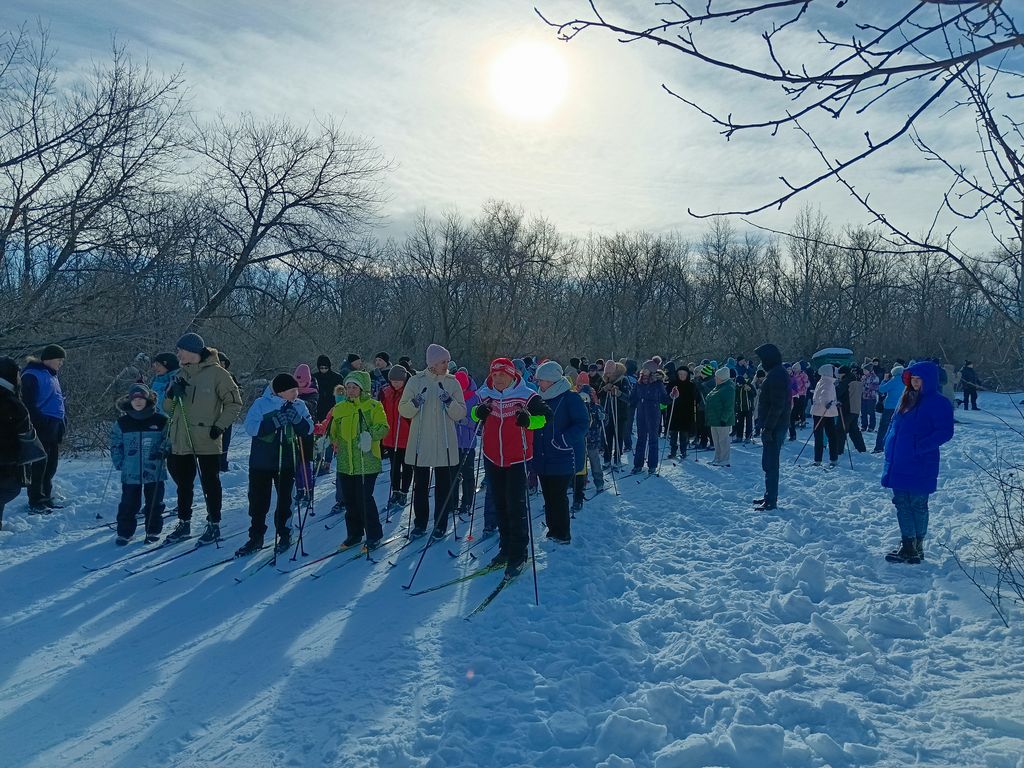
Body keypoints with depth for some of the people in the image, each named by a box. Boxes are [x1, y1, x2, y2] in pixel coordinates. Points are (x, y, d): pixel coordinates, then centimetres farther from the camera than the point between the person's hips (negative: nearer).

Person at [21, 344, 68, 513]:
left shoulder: (52, 376, 20)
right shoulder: (32, 375, -9)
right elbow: (28, 404, -15)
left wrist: (63, 420, 17)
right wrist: (38, 423, -18)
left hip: (55, 428, 9)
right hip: (41, 429, -9)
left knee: (51, 466, 13)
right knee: (39, 466, -6)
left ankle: (46, 498, 22)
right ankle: (35, 502, -2)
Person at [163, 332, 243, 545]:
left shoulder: (216, 373, -7)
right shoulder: (182, 375, 11)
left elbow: (234, 403, -5)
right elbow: (168, 409, 14)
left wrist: (220, 425, -13)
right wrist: (172, 394, -7)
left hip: (207, 441, -6)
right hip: (181, 441, 6)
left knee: (210, 483, 5)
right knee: (183, 484, 15)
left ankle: (214, 525, 16)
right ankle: (184, 523, 28)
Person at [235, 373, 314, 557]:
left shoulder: (299, 405, 1)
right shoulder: (261, 404, -8)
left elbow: (309, 429, -1)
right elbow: (251, 428, -17)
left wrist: (297, 419, -19)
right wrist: (275, 422, -26)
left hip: (287, 462, 2)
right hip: (261, 462, -2)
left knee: (284, 499, 10)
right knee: (258, 500, 5)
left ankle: (284, 536, 23)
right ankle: (256, 538, 17)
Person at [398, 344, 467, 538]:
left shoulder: (452, 383, 2)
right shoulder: (416, 381, 0)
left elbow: (461, 413, 2)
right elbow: (403, 410, 3)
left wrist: (450, 402, -16)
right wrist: (415, 403, -16)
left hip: (445, 444, 0)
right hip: (420, 442, 0)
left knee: (444, 485, 5)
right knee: (420, 484, 9)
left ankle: (440, 524, 18)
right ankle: (420, 522, 22)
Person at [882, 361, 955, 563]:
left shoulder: (938, 403, -9)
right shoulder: (907, 399, 13)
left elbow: (945, 432, -15)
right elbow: (895, 424, 22)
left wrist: (919, 446, -21)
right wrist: (889, 442, 8)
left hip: (920, 465, -7)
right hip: (898, 464, 7)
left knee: (917, 504, 3)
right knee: (902, 504, 10)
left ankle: (917, 547, 13)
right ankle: (907, 545, 19)